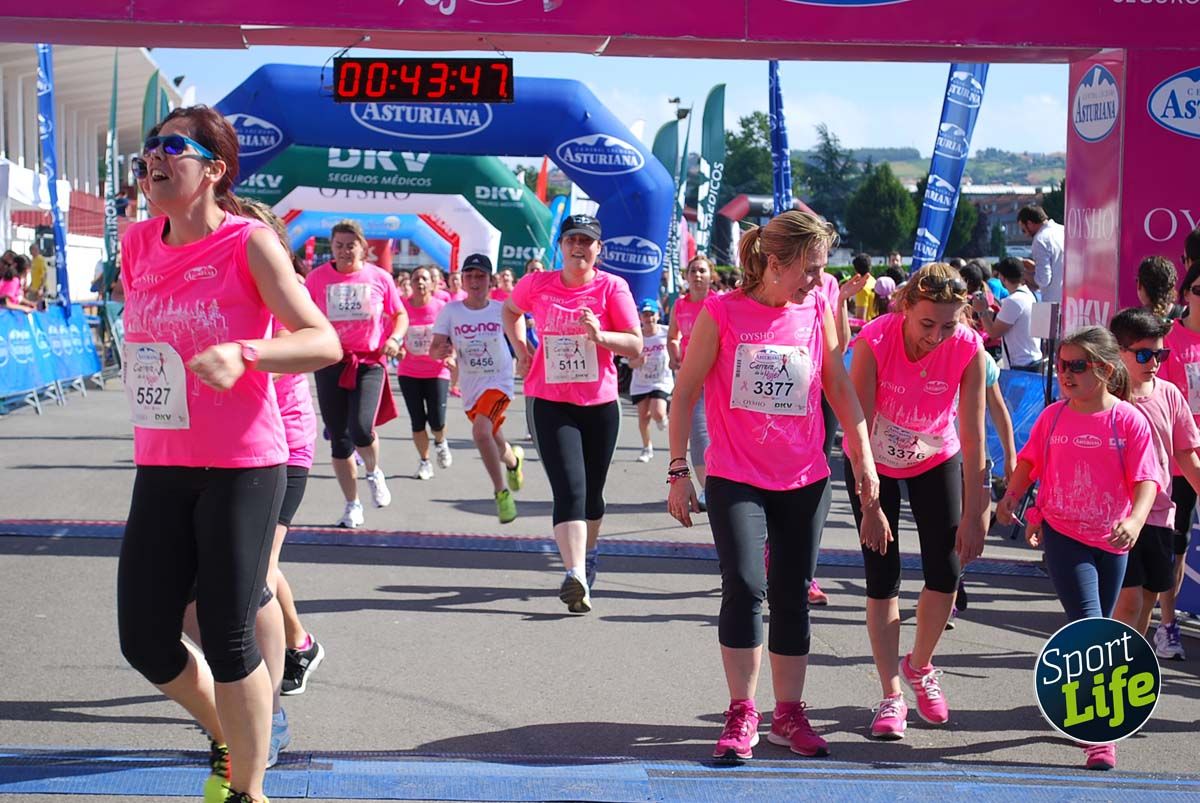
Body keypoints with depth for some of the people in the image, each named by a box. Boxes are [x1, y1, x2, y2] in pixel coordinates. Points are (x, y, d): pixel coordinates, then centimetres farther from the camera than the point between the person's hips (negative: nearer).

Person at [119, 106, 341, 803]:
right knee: (145, 640, 6)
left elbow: (325, 342, -16)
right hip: (160, 468, 6)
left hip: (244, 466, -6)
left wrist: (242, 353, -32)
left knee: (227, 639, -3)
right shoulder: (138, 245, 7)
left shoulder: (251, 243, -9)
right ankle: (229, 738, 34)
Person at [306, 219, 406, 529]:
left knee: (361, 429, -20)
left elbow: (400, 314, 11)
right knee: (339, 439, 5)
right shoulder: (318, 278, 1)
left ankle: (374, 472, 15)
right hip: (331, 362, 2)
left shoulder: (379, 277, 0)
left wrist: (394, 339, -8)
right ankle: (352, 504, 22)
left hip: (370, 361, -2)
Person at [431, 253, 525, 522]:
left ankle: (501, 492, -13)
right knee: (496, 445, 16)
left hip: (499, 381, -3)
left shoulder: (501, 310, -6)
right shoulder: (451, 311, -5)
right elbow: (434, 349, -8)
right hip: (471, 387, 3)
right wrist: (440, 351, -29)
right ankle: (514, 460, 53)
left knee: (480, 431, -28)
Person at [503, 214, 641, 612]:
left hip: (600, 403, 1)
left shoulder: (612, 287, -4)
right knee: (570, 489, -16)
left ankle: (586, 556, 39)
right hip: (551, 403, -1)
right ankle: (576, 576, -26)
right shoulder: (536, 284, 1)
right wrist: (520, 347, 8)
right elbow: (510, 310, 24)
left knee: (591, 492, 13)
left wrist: (599, 335, -23)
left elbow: (636, 345, -6)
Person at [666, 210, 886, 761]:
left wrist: (863, 457, 4)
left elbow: (840, 389, 8)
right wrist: (679, 470, -4)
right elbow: (685, 391, -3)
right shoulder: (722, 312, -8)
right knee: (744, 587, -14)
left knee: (793, 597, 9)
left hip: (804, 481, 3)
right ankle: (741, 715, -1)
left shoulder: (817, 311, 2)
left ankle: (789, 714, 21)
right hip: (735, 479, -3)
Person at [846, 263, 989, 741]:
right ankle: (891, 696, 4)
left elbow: (972, 437, -21)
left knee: (946, 572, -3)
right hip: (875, 459, -2)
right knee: (882, 576, -5)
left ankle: (920, 666, 24)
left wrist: (973, 513, -20)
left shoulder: (968, 350, -26)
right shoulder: (874, 341, -31)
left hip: (936, 458, 2)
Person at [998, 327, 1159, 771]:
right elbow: (1029, 460, 13)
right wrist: (1010, 498, -2)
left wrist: (1134, 521, -30)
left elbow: (1146, 480, -13)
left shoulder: (1129, 420, -8)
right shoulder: (1053, 416, -1)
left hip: (1110, 541, 1)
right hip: (1061, 534, 0)